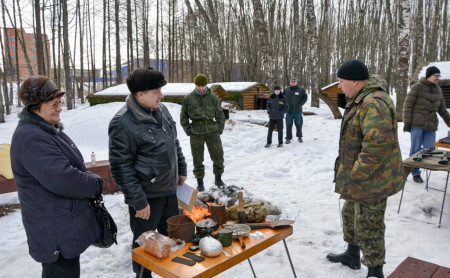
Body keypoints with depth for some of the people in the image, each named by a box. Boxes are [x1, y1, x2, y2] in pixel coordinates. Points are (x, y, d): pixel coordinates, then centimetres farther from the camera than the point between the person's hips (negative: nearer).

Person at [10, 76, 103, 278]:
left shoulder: (47, 130, 10)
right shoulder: (31, 138, -25)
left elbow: (73, 167, 18)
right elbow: (63, 179, -31)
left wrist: (90, 180, 2)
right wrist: (96, 185, -15)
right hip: (57, 231, -10)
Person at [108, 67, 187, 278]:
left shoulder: (161, 110, 3)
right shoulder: (123, 123, -22)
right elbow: (120, 167, -21)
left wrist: (182, 170, 17)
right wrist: (138, 201, -19)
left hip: (169, 190, 8)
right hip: (147, 196, -7)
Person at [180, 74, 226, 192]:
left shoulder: (213, 98, 4)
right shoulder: (188, 98, 2)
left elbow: (220, 115, 9)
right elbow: (183, 117, 8)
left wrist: (219, 130, 1)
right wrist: (189, 131, 1)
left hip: (212, 130, 1)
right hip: (196, 132, 0)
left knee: (218, 155, 2)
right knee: (197, 159, 6)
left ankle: (218, 179, 22)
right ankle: (200, 182, 20)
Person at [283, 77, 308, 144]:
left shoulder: (301, 90, 3)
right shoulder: (286, 90, 4)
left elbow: (305, 97, 3)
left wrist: (299, 104, -9)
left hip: (298, 111, 0)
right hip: (289, 111, 0)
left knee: (299, 124, 8)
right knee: (288, 125, 2)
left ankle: (299, 137, 25)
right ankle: (288, 138, 9)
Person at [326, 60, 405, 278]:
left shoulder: (374, 103, -26)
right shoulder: (361, 100, 10)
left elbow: (377, 144, -34)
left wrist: (356, 174, -25)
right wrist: (348, 170, 16)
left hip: (371, 180, -11)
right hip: (359, 178, 11)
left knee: (368, 227, 3)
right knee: (350, 214, 24)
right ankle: (352, 256, 44)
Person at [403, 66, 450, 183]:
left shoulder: (438, 90, 14)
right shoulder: (417, 87, -4)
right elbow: (407, 105, -7)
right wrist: (407, 123, -11)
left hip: (431, 125, 5)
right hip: (417, 125, -5)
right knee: (416, 150, 1)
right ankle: (416, 173, 13)